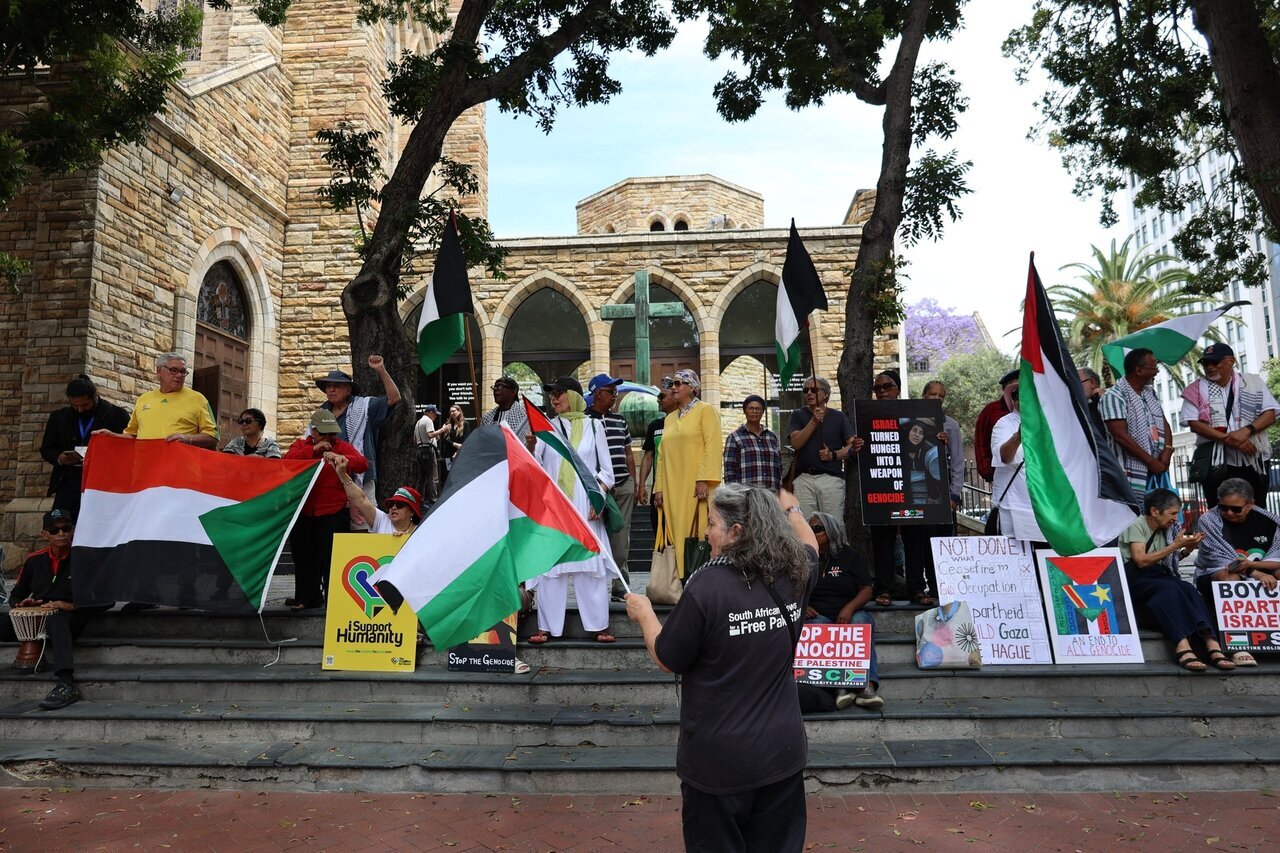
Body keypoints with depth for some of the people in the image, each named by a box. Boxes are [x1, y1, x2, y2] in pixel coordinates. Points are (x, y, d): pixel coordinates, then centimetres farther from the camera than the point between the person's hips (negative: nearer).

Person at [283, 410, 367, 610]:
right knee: (304, 557, 13)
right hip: (303, 513, 4)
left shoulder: (342, 446, 3)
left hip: (333, 513, -4)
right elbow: (287, 461, -8)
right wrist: (313, 450, -16)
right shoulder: (300, 445, 11)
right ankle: (308, 597, 27)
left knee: (330, 557, -3)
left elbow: (362, 463, -13)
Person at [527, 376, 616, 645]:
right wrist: (530, 444, -16)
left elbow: (605, 468, 7)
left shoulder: (592, 426, 8)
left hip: (585, 506, -1)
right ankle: (547, 626, 4)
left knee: (591, 563, -2)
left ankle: (599, 624, 3)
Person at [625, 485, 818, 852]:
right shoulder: (793, 574, -4)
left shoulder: (707, 585, -21)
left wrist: (644, 614, 7)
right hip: (783, 753, 5)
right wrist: (792, 510, 39)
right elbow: (809, 544, 21)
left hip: (719, 760, -5)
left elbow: (667, 659, -10)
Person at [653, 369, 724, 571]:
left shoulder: (705, 411, 1)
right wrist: (659, 487, 9)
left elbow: (713, 446, -10)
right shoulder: (670, 418, 20)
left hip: (696, 487, -6)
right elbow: (662, 456, 17)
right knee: (676, 535, 2)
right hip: (672, 489, 6)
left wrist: (703, 479, -19)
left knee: (696, 534, -8)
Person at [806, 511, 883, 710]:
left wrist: (850, 607, -14)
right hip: (817, 616, 0)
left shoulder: (848, 555, 12)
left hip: (848, 615, 1)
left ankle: (867, 684, -45)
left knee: (861, 621, -33)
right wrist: (801, 607, -9)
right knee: (819, 627, -35)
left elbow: (866, 590, 4)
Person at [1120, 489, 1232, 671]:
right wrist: (1175, 545, -15)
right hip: (1135, 580, -6)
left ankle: (1211, 643, -41)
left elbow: (1167, 561, 11)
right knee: (1170, 588, -35)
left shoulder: (1165, 529, 16)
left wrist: (1187, 550, -5)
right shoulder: (1136, 526, -5)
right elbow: (1141, 561, -17)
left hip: (1158, 577, 6)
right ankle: (1182, 646, -50)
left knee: (1187, 588, -26)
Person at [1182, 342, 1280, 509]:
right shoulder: (1196, 390, 2)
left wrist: (1246, 431, -18)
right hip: (1216, 464, -1)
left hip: (1253, 461, 2)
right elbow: (1194, 423, -7)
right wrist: (1229, 439, -17)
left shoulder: (1254, 382, 7)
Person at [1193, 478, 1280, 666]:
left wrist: (1251, 564, -25)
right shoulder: (1208, 521, -10)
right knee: (1230, 577, -37)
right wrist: (1255, 573, -29)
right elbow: (1218, 558, -17)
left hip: (1261, 575, 4)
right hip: (1212, 577, -4)